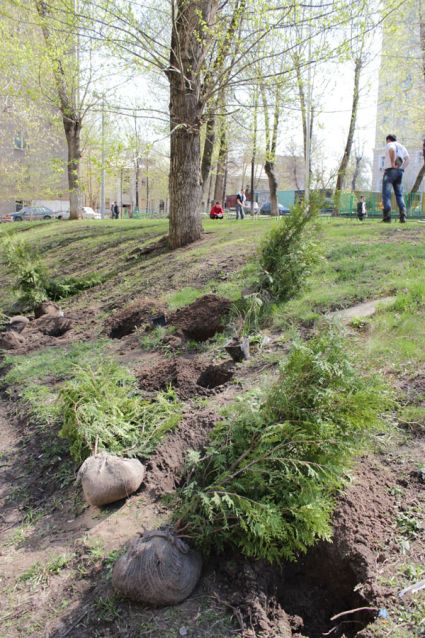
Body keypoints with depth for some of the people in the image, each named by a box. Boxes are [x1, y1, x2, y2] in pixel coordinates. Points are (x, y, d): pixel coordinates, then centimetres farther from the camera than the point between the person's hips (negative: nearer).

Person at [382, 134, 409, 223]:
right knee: (399, 194, 9)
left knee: (386, 194, -6)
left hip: (390, 170, -7)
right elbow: (407, 158, 13)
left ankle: (387, 217, -13)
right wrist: (402, 167, 10)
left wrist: (393, 163, -18)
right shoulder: (402, 146, 22)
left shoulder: (390, 144, 1)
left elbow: (392, 150, -23)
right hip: (400, 171, 7)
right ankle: (403, 216, -4)